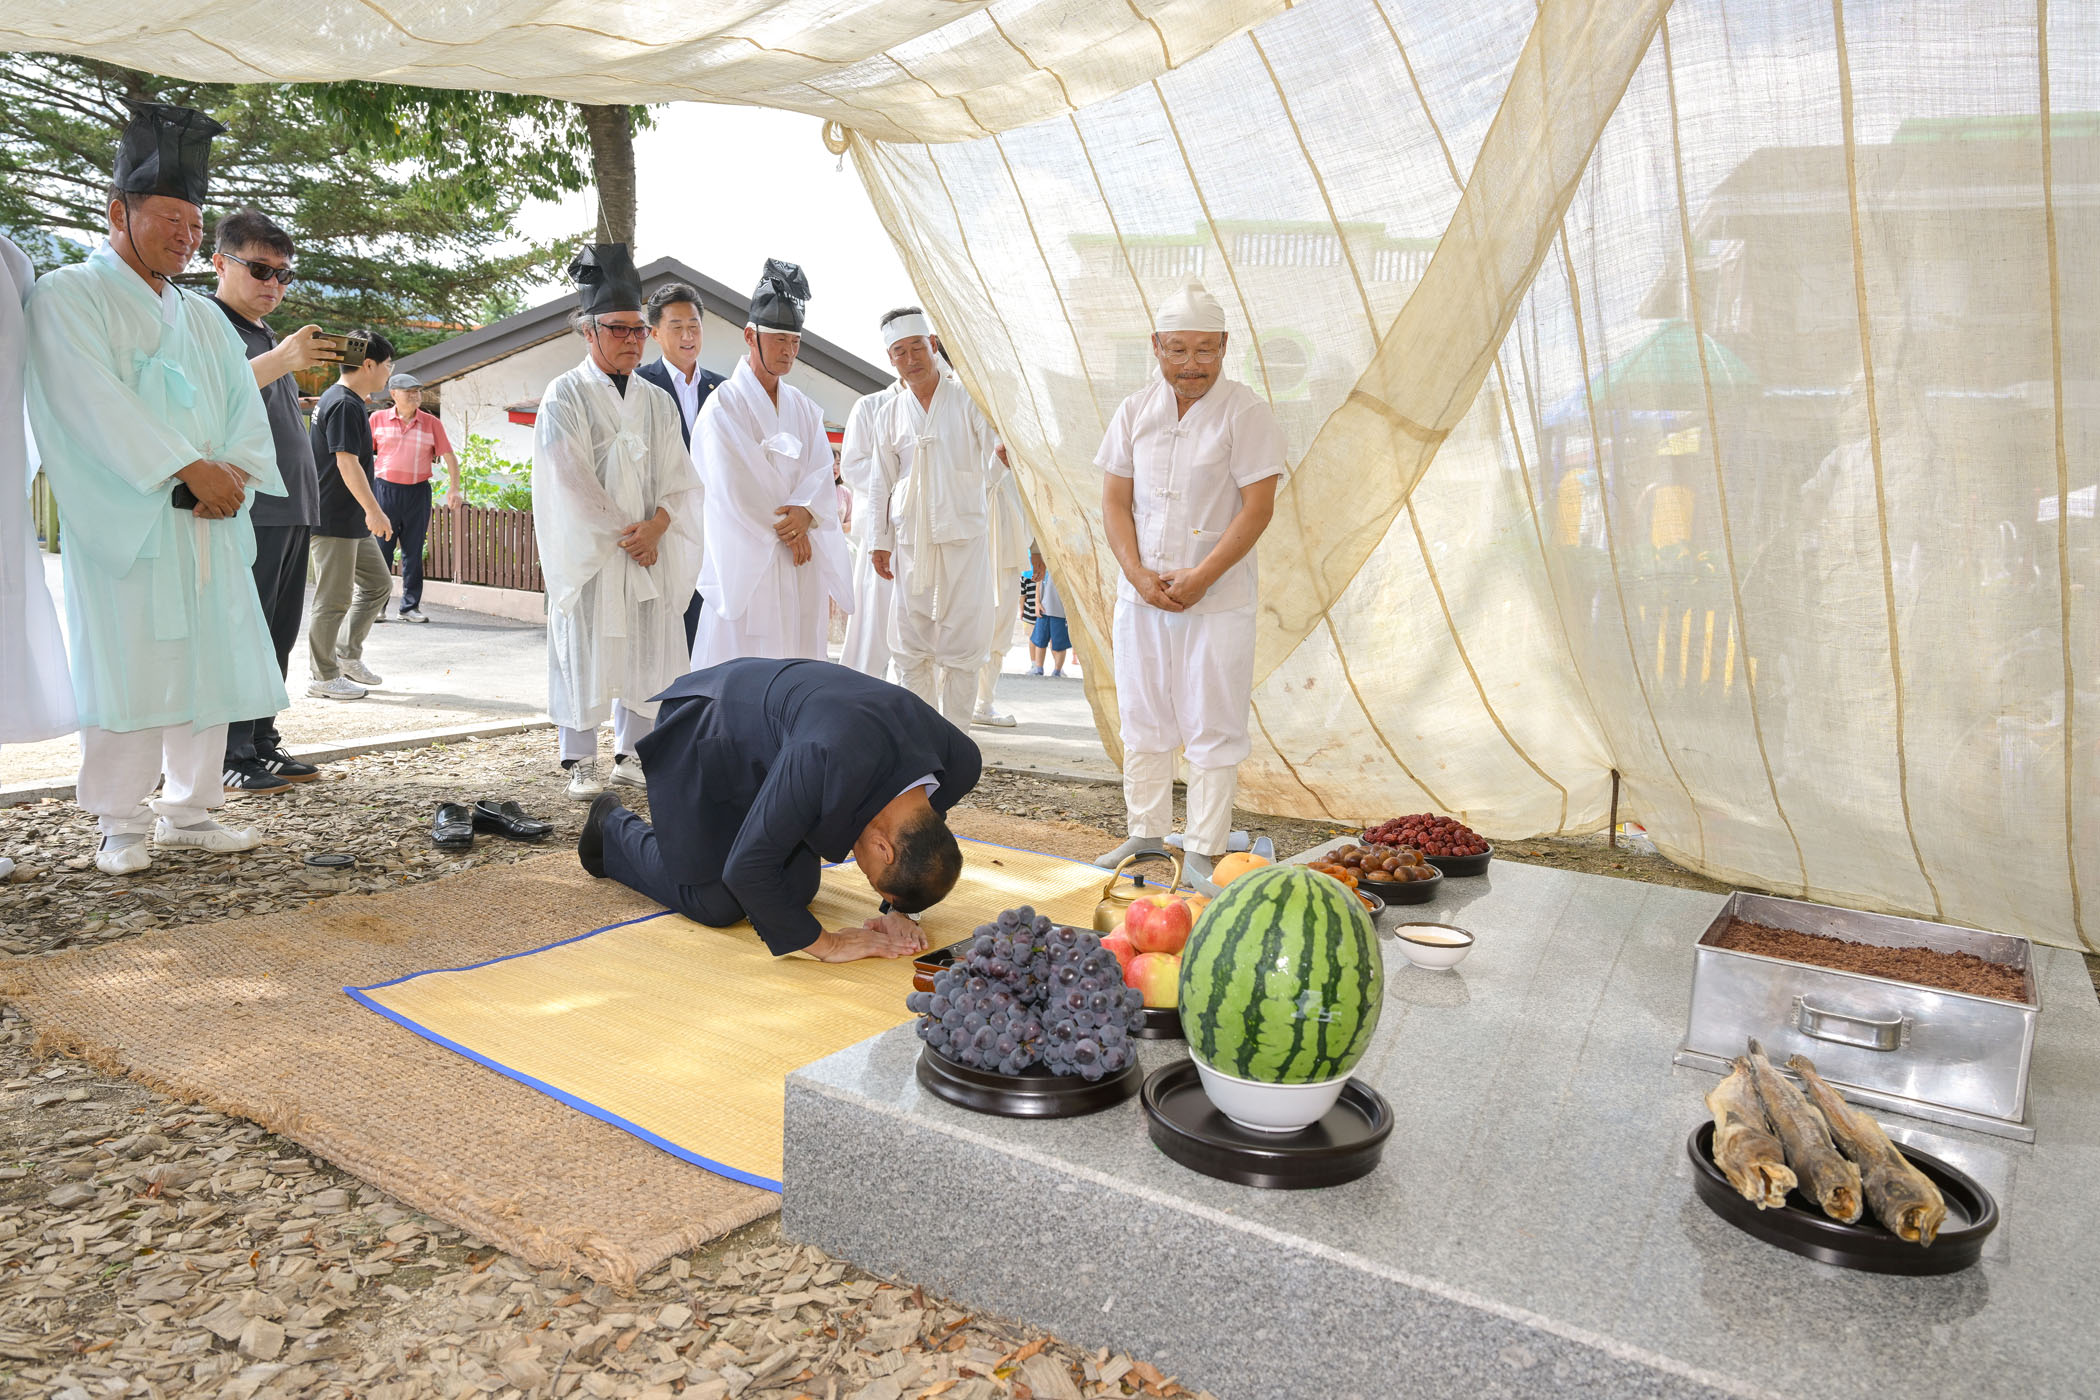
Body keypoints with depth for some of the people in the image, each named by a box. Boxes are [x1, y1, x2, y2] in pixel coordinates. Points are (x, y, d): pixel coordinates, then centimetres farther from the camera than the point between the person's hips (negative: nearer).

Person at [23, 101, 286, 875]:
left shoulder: (205, 318, 20)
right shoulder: (69, 297, 1)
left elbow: (245, 409, 12)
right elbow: (96, 403, -12)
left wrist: (233, 473, -8)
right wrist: (190, 467, -20)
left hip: (209, 526, 6)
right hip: (122, 521, -5)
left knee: (211, 664, 5)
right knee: (128, 669, -4)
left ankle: (188, 812, 14)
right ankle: (121, 827, 5)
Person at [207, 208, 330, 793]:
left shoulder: (267, 338, 24)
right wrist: (278, 361, -35)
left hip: (291, 510, 9)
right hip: (247, 510, -9)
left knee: (277, 635, 11)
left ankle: (263, 744, 18)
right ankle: (230, 758, -5)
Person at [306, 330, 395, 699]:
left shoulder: (343, 400, 17)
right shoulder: (345, 404, -16)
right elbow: (347, 462, -23)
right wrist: (375, 511, -23)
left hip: (352, 521, 11)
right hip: (334, 520, -10)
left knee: (378, 584, 15)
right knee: (334, 599, -3)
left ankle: (347, 654, 23)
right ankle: (323, 678, 6)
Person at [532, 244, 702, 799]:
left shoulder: (658, 402, 12)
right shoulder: (565, 396, -2)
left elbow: (681, 480, 6)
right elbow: (572, 483, -9)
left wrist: (656, 526, -11)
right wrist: (623, 537, -11)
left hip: (651, 553, 4)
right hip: (588, 553, -4)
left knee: (648, 651, 5)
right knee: (585, 650, 0)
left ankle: (633, 753, 16)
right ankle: (581, 763, 10)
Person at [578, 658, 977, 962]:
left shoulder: (959, 761, -23)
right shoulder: (828, 766, -46)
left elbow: (922, 829, 1)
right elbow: (745, 868, -35)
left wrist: (899, 910, -9)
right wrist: (824, 943, -26)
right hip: (702, 733, -6)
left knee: (797, 889, 6)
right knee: (715, 904, -2)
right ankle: (613, 825, 22)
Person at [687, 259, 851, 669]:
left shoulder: (805, 408, 16)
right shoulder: (724, 406, -3)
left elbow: (822, 473, 6)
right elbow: (735, 485, -10)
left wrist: (806, 513, -13)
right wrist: (786, 531, -8)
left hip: (800, 558, 6)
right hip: (746, 560, -6)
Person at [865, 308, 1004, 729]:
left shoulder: (967, 399, 2)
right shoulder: (890, 414, 12)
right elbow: (880, 483, 15)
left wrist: (1001, 457, -26)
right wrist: (879, 541, 10)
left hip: (963, 536, -3)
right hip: (910, 540, 3)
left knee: (960, 647, -2)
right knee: (910, 648, 5)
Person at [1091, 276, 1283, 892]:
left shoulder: (1246, 413, -7)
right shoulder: (1135, 411, 6)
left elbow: (1258, 508, -11)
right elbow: (1114, 501, 7)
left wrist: (1199, 578, -16)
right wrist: (1137, 573, -7)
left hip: (1217, 600, -4)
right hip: (1141, 594, 4)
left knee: (1213, 727, 0)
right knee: (1143, 721, 11)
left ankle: (1203, 851, 9)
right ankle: (1146, 834, 24)